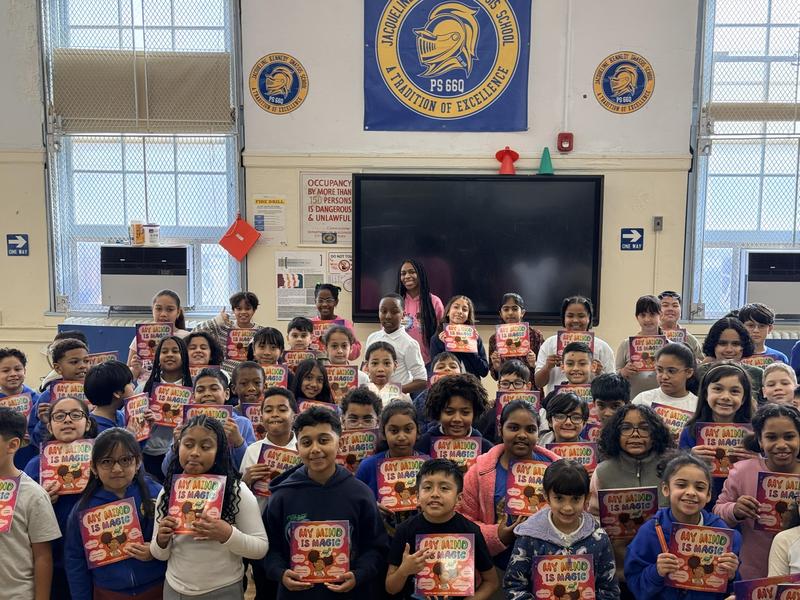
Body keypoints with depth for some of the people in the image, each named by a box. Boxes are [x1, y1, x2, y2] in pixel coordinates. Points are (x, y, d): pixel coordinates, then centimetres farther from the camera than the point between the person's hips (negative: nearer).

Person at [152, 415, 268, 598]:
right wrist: (162, 540, -16)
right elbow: (160, 555, 4)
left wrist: (227, 535, -27)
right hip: (175, 589, 3)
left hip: (223, 591, -3)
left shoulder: (237, 491, -12)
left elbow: (261, 547, -12)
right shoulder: (167, 493, -1)